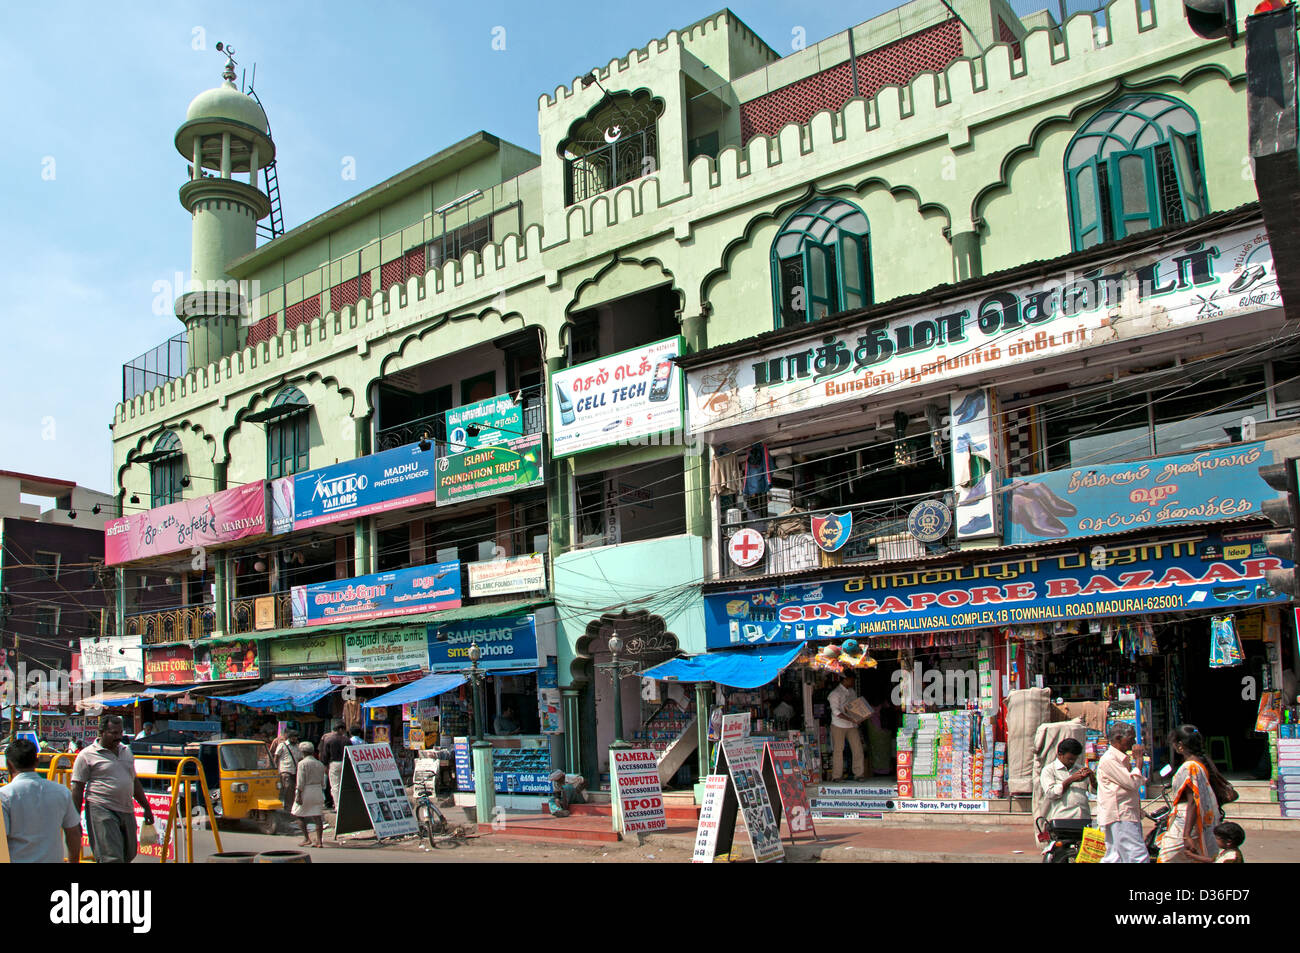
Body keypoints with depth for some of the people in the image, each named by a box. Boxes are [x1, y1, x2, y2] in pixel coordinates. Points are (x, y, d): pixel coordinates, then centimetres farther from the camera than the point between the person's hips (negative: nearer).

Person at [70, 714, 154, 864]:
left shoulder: (126, 751, 16)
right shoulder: (87, 755, -3)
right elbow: (77, 789, -4)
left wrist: (146, 807, 22)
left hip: (126, 811, 7)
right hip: (101, 811, -7)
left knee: (128, 856, 10)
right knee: (112, 858, -14)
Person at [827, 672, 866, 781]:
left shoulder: (852, 692, 13)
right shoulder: (835, 693, -9)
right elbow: (836, 711, -17)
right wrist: (850, 719, -25)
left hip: (852, 725, 6)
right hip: (839, 725, -6)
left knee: (858, 748, -2)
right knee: (838, 750, -1)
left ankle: (859, 774, 6)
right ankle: (837, 776, 7)